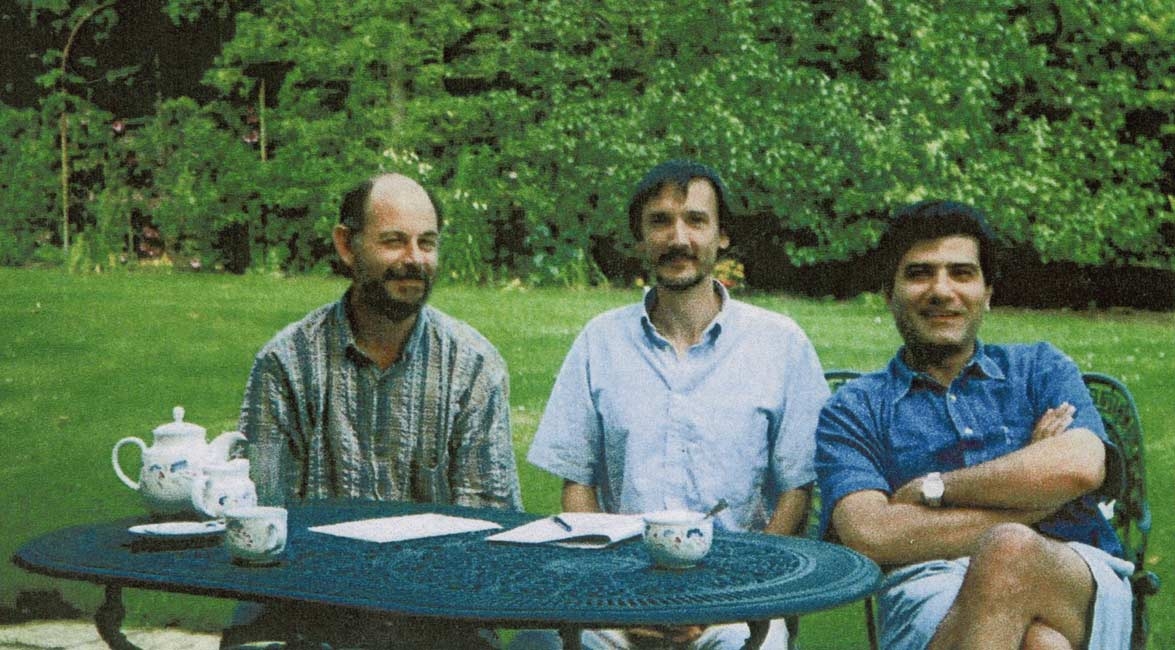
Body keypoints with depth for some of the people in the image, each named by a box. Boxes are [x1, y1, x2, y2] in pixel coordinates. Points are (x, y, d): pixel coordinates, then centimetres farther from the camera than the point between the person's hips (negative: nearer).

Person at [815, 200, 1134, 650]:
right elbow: (868, 536, -3)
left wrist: (931, 488, 0)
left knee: (1010, 552, -36)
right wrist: (1030, 504, -1)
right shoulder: (854, 409, 16)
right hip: (929, 600, -2)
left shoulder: (1039, 368, 21)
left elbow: (1081, 466, -2)